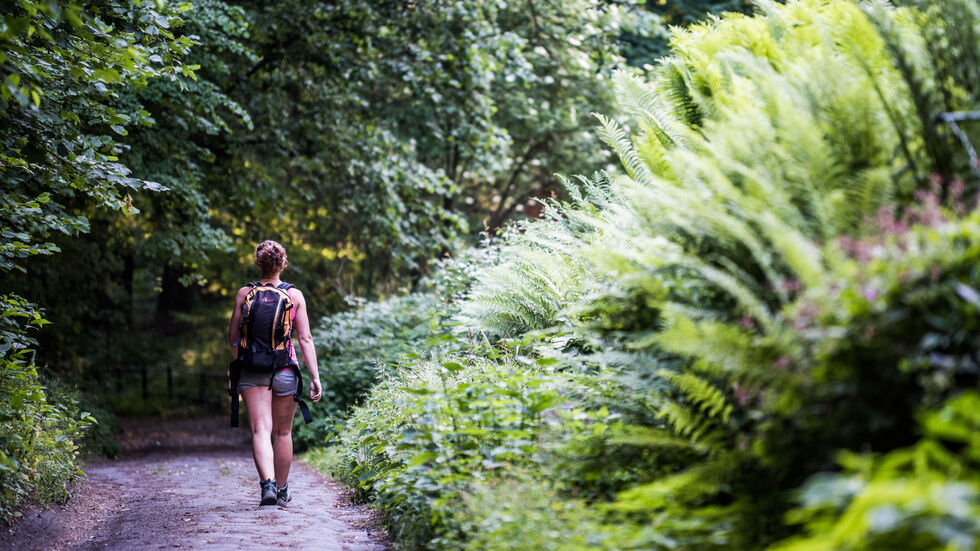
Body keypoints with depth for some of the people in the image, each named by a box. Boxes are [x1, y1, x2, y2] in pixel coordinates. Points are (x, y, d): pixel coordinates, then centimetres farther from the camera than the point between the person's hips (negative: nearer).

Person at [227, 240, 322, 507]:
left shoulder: (244, 294, 1)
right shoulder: (295, 295, 0)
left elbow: (233, 338, 7)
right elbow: (305, 339, -4)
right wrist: (315, 377, -1)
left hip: (252, 371, 0)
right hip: (285, 370, 1)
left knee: (261, 429, -6)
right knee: (283, 432, 14)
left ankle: (267, 483, -28)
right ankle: (281, 491, 24)